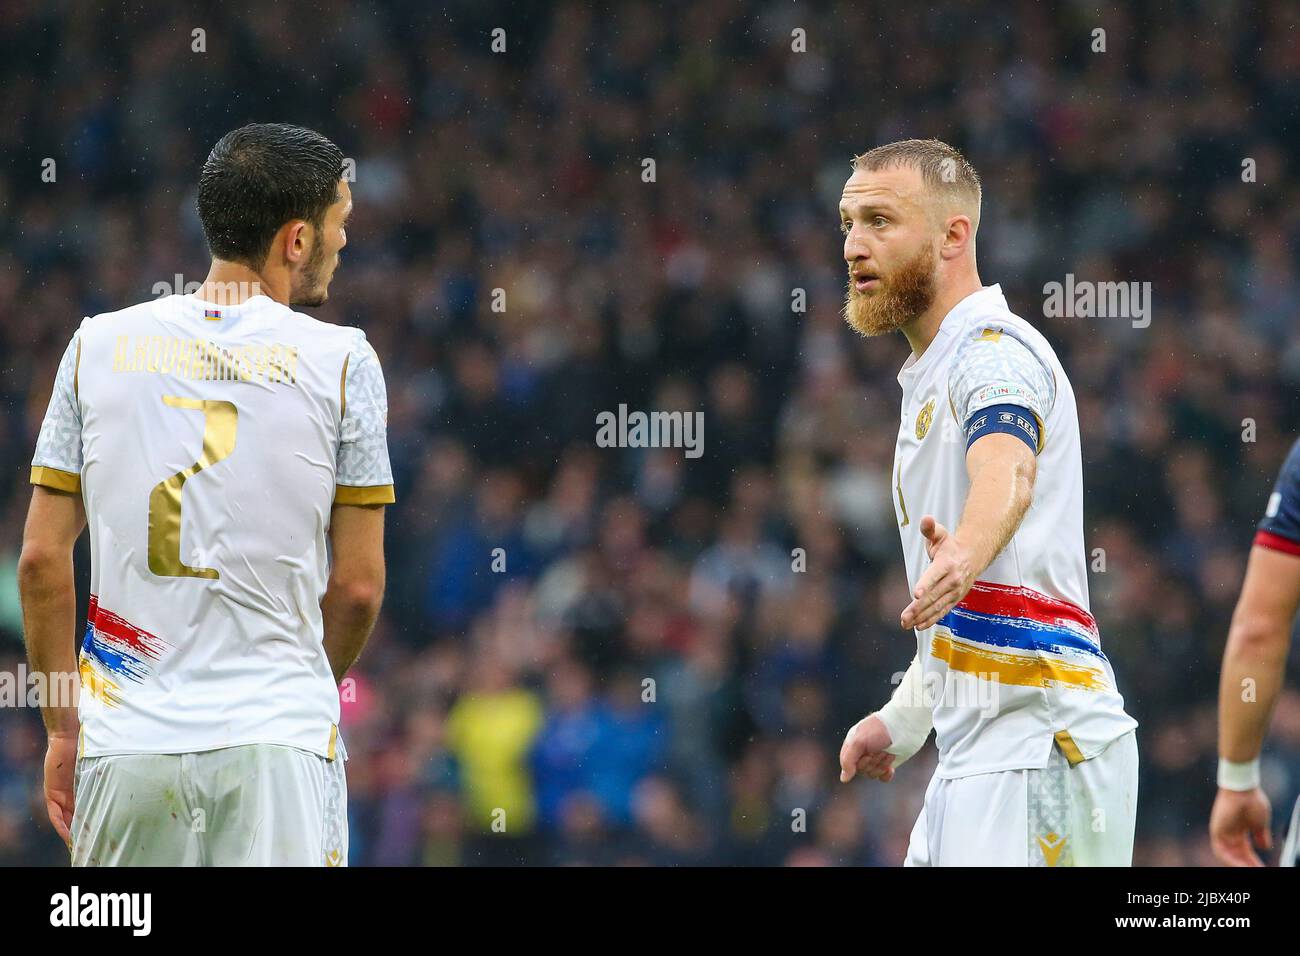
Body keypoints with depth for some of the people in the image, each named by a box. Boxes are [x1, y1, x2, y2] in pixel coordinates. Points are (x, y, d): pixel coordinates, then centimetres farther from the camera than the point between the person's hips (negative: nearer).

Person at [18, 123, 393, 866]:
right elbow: (358, 585, 0)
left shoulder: (99, 345, 6)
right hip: (278, 741, -3)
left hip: (125, 742, 3)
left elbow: (42, 560, 5)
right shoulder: (341, 360, -1)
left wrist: (62, 726, 13)